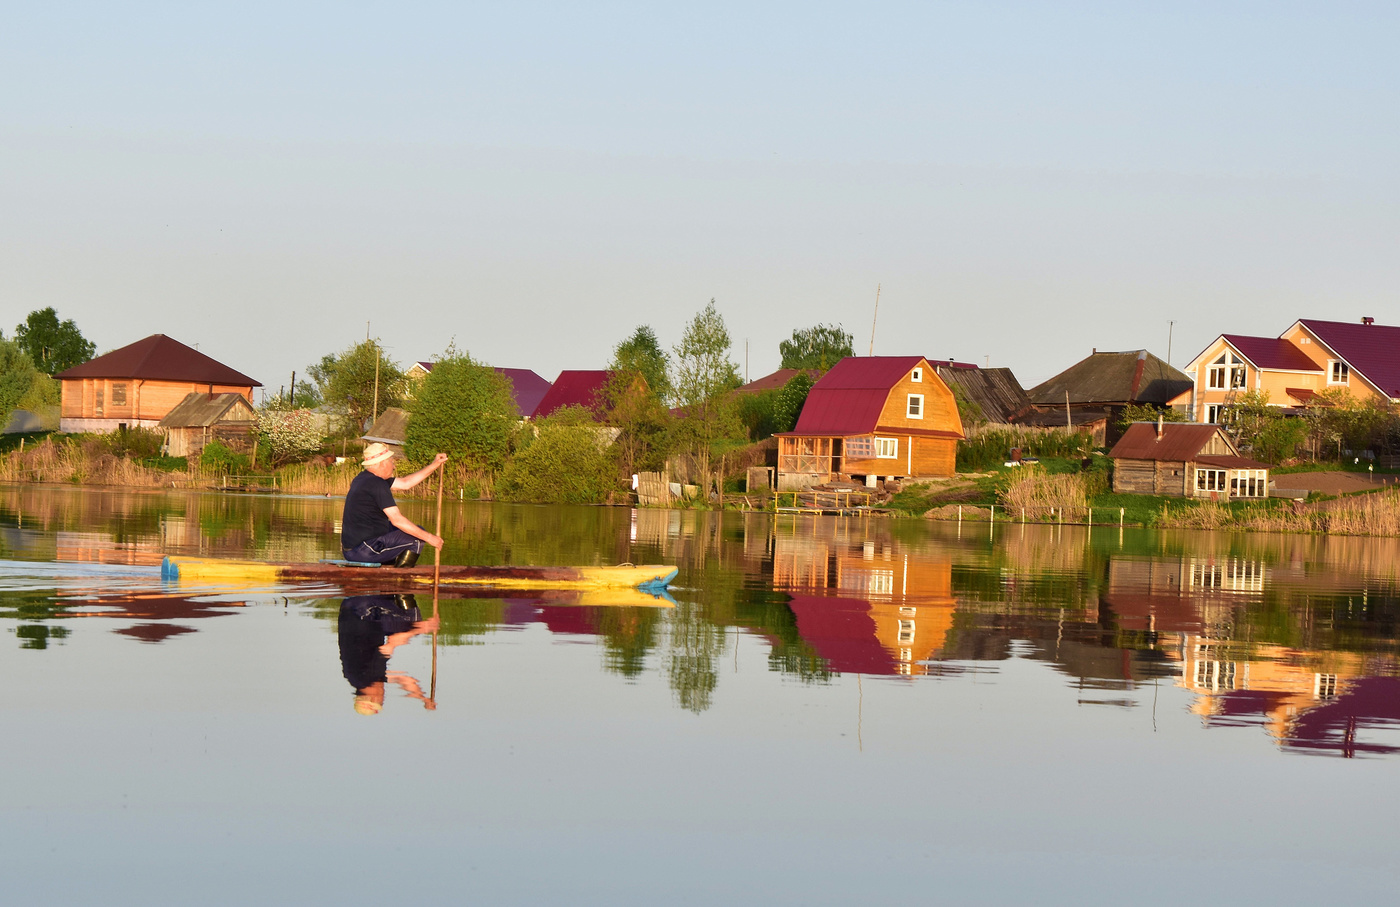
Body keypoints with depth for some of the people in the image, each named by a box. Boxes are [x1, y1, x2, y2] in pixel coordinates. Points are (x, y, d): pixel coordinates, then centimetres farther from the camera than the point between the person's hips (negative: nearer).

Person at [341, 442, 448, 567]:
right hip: (364, 550, -10)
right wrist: (428, 537, -17)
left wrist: (434, 465, 21)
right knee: (417, 538, -5)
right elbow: (396, 519, -22)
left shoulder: (363, 478, 14)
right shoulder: (376, 484, -17)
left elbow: (405, 483, 21)